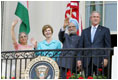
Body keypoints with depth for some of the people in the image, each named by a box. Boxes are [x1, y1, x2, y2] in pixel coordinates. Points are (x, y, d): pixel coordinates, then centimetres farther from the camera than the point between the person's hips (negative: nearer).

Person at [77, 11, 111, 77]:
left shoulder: (105, 30, 9)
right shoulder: (85, 31, 18)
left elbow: (108, 46, 3)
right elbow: (81, 46, 14)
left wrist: (106, 58, -9)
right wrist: (79, 59, 3)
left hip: (99, 60, -3)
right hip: (87, 61, 3)